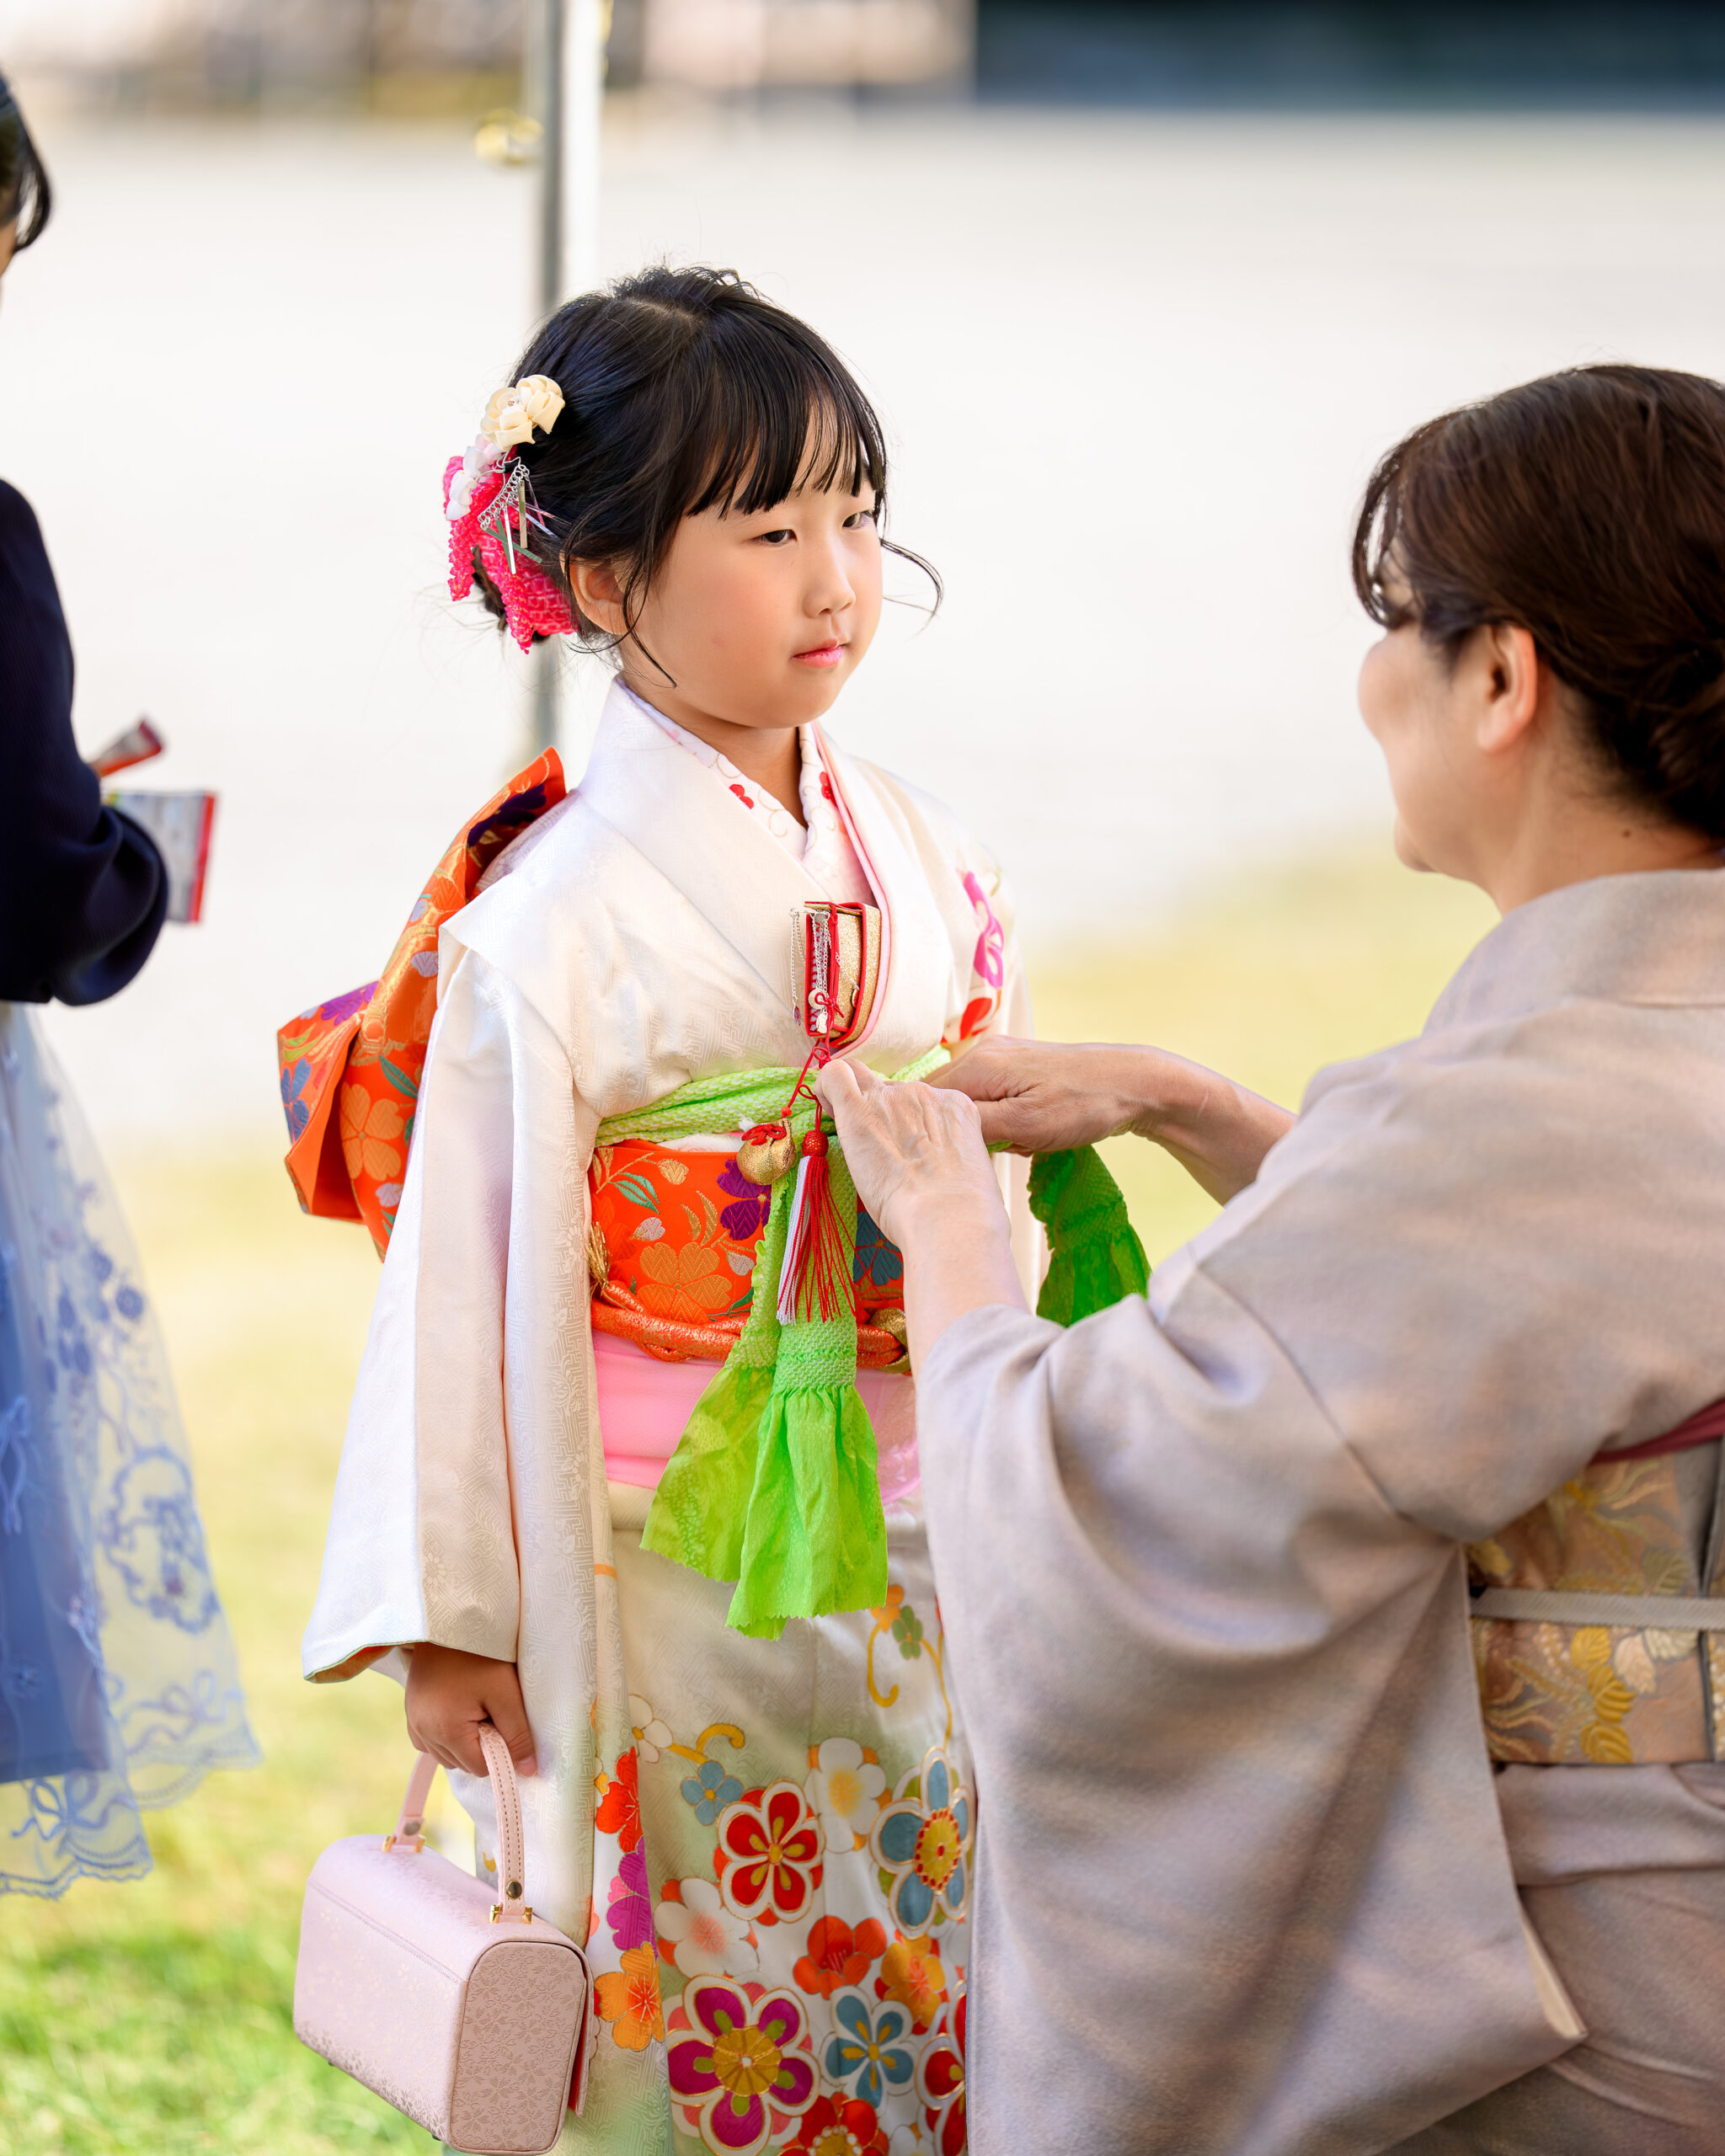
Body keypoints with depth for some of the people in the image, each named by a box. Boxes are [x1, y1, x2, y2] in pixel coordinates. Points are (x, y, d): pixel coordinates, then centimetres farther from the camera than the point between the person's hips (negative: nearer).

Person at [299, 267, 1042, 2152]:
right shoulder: (555, 921, -16)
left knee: (927, 1995, 14)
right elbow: (465, 1268, -12)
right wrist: (448, 1612, -10)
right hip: (665, 1564, -5)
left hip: (910, 1559, 5)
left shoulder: (922, 866, 2)